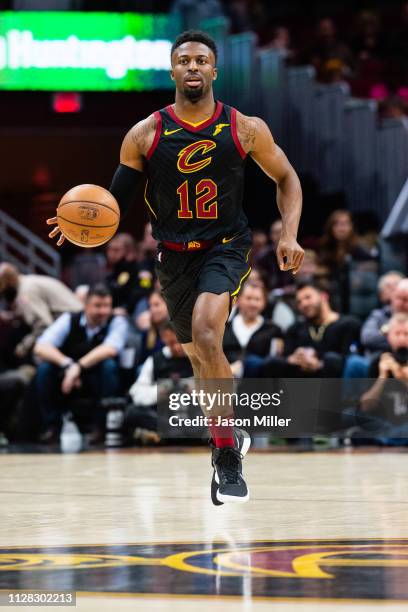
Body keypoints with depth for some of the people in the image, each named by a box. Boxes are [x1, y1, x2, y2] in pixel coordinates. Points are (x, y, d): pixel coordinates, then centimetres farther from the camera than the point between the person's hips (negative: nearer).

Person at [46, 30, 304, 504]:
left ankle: (227, 454, -20)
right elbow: (116, 198, 2)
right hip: (174, 255, 3)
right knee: (199, 355, 16)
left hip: (225, 248, -3)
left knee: (205, 335, -28)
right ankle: (229, 436, 42)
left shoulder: (246, 129, -5)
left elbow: (286, 179, 8)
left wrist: (289, 234, -6)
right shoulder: (145, 134, -4)